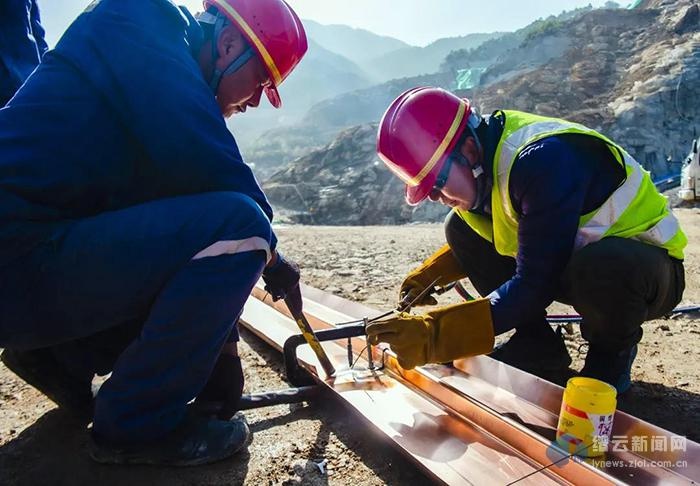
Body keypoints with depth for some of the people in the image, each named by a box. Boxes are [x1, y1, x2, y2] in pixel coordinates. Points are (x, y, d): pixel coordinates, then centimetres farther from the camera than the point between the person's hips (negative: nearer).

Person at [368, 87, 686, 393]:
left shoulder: (543, 161, -32)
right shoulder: (487, 158, -7)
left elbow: (534, 286, -33)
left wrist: (435, 333, -36)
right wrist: (434, 273, -7)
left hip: (649, 263, -7)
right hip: (574, 255, 7)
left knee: (599, 266, -42)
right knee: (460, 227, -6)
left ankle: (612, 353, -6)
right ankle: (539, 348, 1)